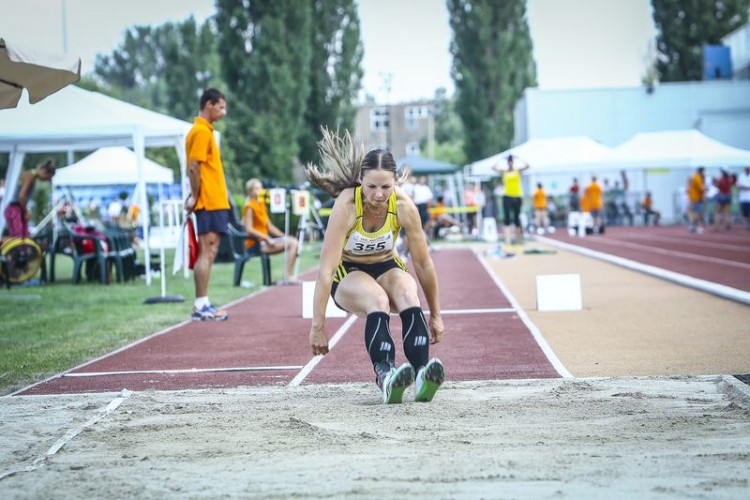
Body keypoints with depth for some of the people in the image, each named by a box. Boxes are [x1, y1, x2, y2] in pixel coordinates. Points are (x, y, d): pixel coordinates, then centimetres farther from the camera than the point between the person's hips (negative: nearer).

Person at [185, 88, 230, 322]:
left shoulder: (204, 130, 19)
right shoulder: (201, 132, -12)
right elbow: (193, 168, -18)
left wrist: (195, 197, 12)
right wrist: (195, 196, -14)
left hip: (214, 203, 10)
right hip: (210, 203, -10)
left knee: (208, 253, 9)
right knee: (207, 252, -8)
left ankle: (202, 305, 12)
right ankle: (201, 306, -8)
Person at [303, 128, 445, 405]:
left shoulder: (404, 206, -21)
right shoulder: (347, 205, -29)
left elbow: (423, 263, -10)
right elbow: (326, 269, -29)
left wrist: (435, 315, -3)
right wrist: (318, 325, -30)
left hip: (387, 267, 3)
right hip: (348, 273, -2)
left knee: (409, 296, -32)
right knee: (378, 301, -36)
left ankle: (422, 375, -45)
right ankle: (386, 378, -54)